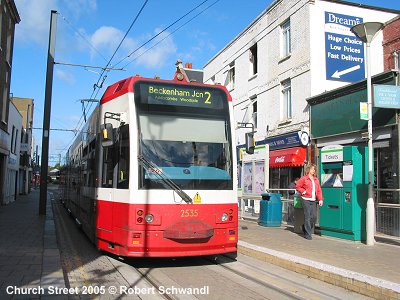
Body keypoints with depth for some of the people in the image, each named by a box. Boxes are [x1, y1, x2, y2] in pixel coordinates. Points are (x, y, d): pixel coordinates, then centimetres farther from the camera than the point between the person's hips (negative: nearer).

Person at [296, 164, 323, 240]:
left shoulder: (316, 180, 15)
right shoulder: (304, 178, -1)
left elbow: (319, 190, 15)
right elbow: (297, 186, 0)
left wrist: (320, 199, 6)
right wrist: (303, 191, -10)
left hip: (313, 201, 6)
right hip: (306, 200, -6)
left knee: (314, 216, 2)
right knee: (307, 216, -6)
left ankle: (305, 227, 27)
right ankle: (307, 234, 1)